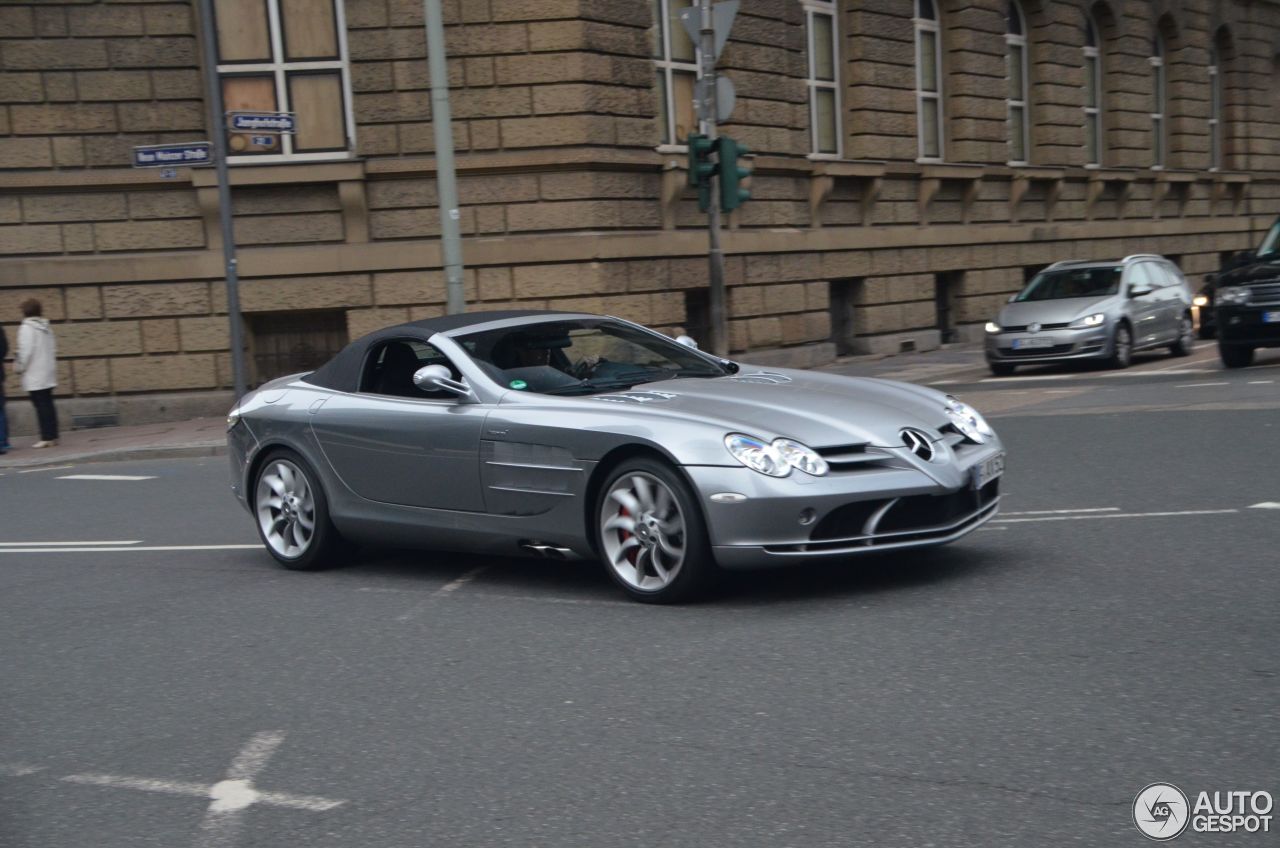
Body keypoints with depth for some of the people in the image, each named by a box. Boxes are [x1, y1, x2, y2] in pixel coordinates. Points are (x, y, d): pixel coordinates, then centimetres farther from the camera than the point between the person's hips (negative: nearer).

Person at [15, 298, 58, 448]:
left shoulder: (26, 328, -12)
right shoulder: (46, 327, 9)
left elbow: (26, 351, -16)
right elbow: (53, 348, 12)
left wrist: (20, 366, -2)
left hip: (34, 376, -7)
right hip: (48, 373, 7)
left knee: (41, 406, -5)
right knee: (48, 404, 10)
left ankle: (47, 437, -5)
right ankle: (53, 436, 11)